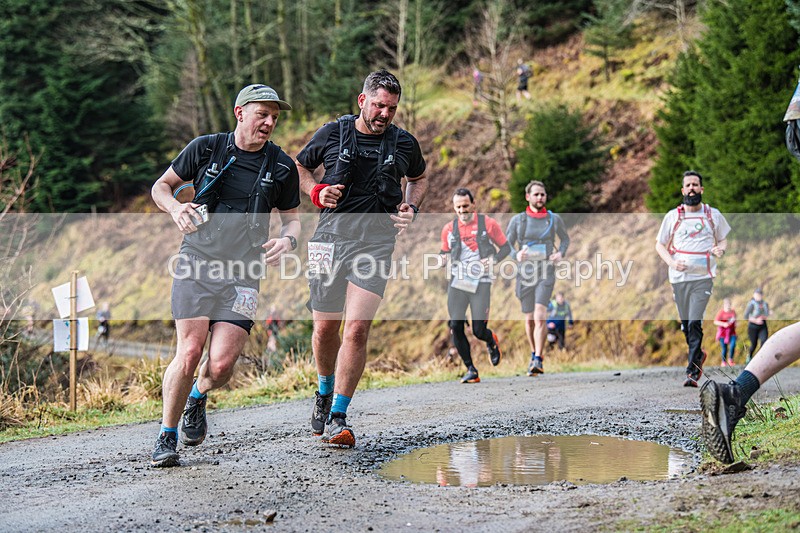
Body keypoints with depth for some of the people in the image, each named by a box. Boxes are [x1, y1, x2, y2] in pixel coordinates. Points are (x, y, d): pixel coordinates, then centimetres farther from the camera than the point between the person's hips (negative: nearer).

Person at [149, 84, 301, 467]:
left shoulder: (282, 168, 4)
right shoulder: (205, 148, 1)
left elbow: (291, 218, 15)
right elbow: (161, 186, 12)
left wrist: (287, 240, -8)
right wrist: (175, 208, -10)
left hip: (242, 273, 1)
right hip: (196, 263, -1)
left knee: (221, 364, -10)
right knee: (190, 352, -13)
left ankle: (198, 397, 27)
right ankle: (167, 435, 7)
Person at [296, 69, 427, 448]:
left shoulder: (404, 144, 7)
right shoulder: (332, 134, 4)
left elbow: (419, 179, 27)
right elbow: (299, 167, 19)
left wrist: (411, 208, 7)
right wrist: (316, 192, -1)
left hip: (377, 243, -1)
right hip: (331, 237, 1)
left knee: (357, 329, -13)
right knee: (325, 328, 6)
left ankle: (337, 418, -7)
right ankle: (325, 391, 37)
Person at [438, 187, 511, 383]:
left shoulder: (488, 224, -2)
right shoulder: (449, 229, 6)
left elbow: (506, 248, 5)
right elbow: (445, 252, 19)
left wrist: (493, 259, -13)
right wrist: (442, 259, -5)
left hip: (481, 284, -3)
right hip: (457, 284, 3)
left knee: (479, 331, -6)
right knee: (455, 326, -9)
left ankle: (492, 342, 32)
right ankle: (471, 370, 4)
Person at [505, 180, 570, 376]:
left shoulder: (554, 219, 3)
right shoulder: (517, 220, 1)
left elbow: (565, 239, 21)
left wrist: (561, 253, -1)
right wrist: (516, 255, -20)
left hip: (546, 275, -1)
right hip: (525, 275, 1)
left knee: (540, 317, -20)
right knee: (529, 319, 13)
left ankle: (538, 361, -20)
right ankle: (535, 353, 37)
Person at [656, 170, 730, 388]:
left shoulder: (713, 215, 7)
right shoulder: (672, 216, 7)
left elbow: (724, 239, 19)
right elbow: (660, 245, 11)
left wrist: (720, 248, -6)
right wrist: (671, 263, -7)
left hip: (703, 277, -2)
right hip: (679, 277, 2)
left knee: (695, 323, -15)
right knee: (685, 324, 8)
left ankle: (692, 371, -15)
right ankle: (698, 354, 35)